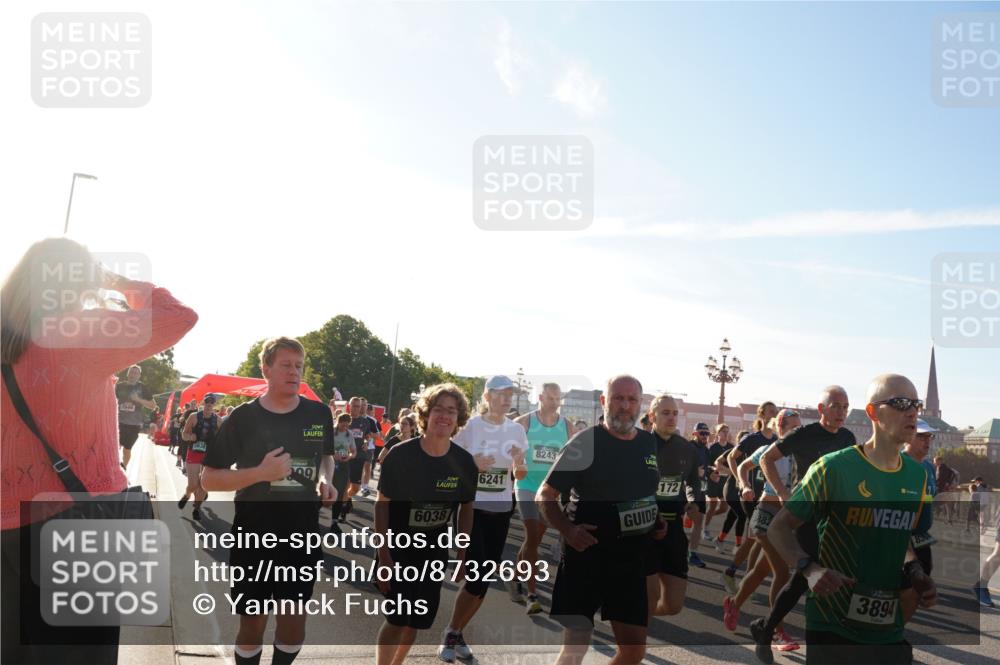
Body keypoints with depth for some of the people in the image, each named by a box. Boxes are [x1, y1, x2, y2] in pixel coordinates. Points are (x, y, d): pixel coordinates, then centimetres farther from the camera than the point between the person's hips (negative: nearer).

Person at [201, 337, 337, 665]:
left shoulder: (319, 414, 0)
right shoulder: (244, 417, -8)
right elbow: (209, 479, -7)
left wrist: (325, 479, -3)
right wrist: (261, 472, -21)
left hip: (303, 536, 2)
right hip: (254, 537, -2)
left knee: (295, 619, 11)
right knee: (253, 622, 9)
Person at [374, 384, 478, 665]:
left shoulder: (464, 462, -8)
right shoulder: (401, 455, -17)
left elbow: (466, 508, 5)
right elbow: (382, 504, -12)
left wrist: (462, 555, 4)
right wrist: (384, 556, -15)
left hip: (435, 550, 4)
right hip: (398, 546, -3)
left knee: (418, 619, 12)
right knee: (397, 618, -9)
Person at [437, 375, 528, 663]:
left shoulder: (516, 430, 3)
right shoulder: (470, 426, -8)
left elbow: (520, 475, 10)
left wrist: (519, 463, -12)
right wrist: (471, 465, -21)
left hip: (501, 510, 5)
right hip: (472, 507, -4)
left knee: (487, 577, 6)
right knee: (478, 576, -11)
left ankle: (456, 633, 24)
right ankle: (451, 634, 10)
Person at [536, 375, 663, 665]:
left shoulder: (650, 444, 6)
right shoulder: (584, 442, -9)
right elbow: (544, 496, -7)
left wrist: (659, 522, 6)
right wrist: (567, 529, -23)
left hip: (632, 560, 5)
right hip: (586, 557, -5)